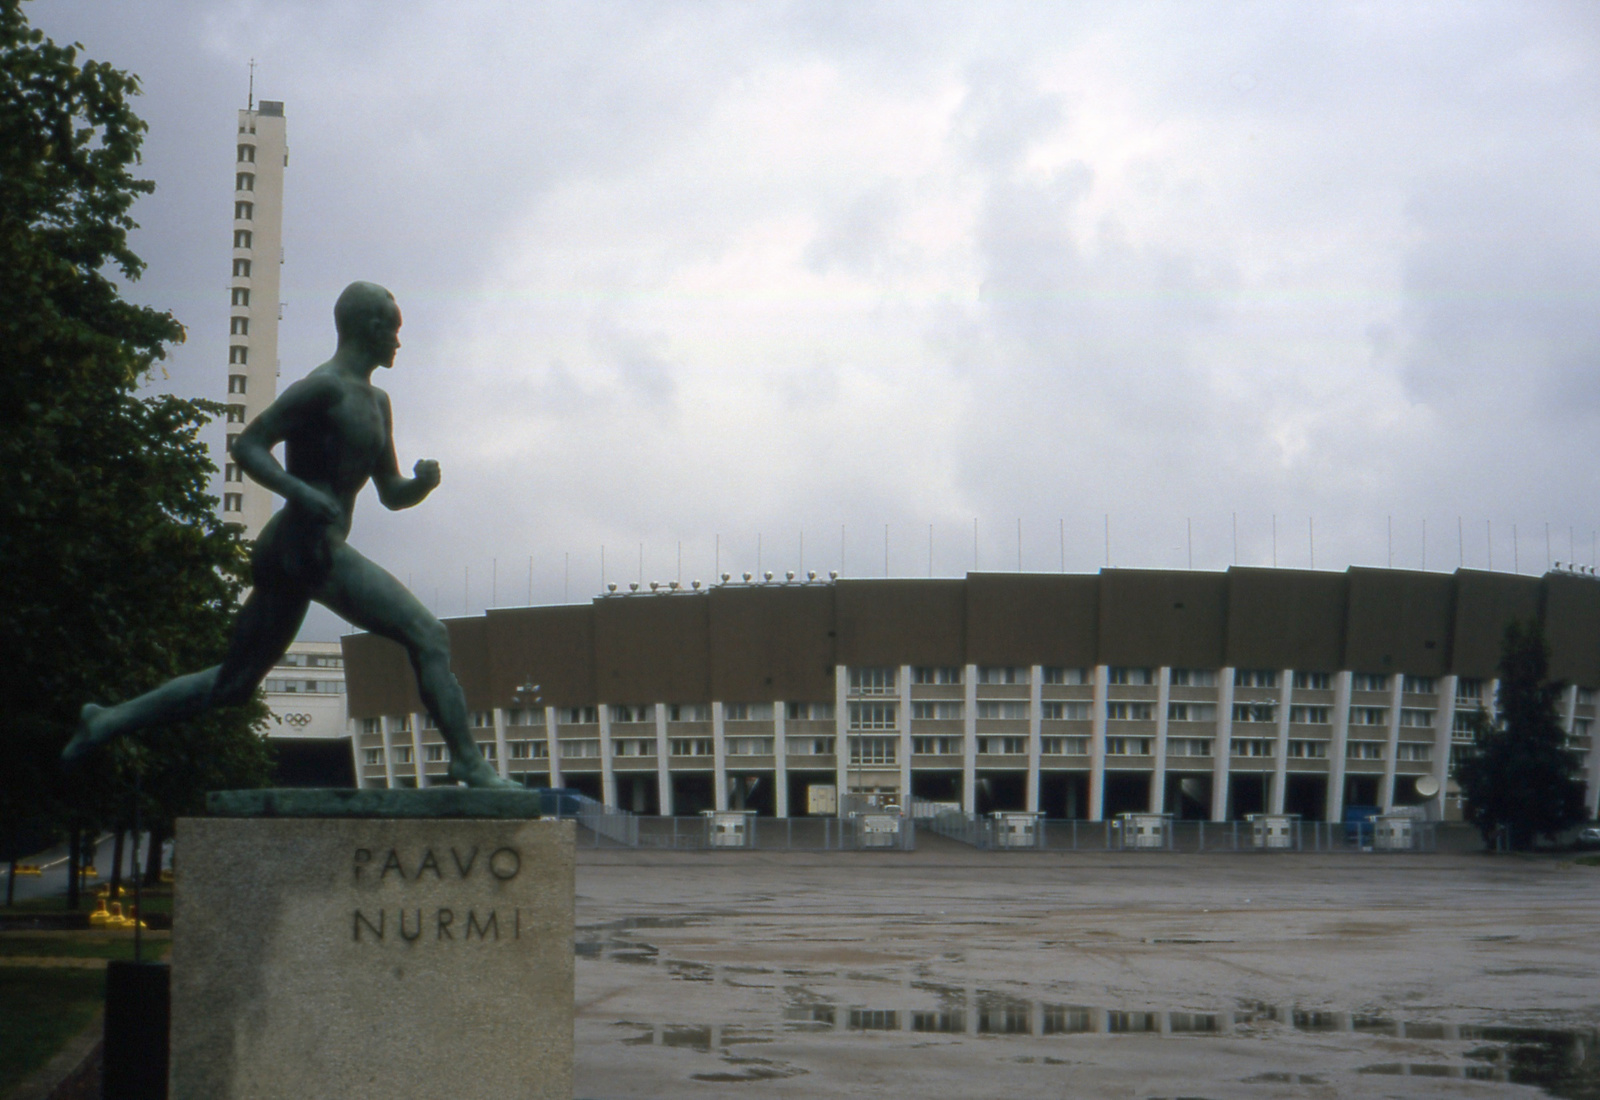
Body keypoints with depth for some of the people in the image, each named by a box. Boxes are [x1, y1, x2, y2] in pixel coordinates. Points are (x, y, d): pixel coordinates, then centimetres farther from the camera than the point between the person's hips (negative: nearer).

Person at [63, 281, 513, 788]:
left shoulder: (376, 402, 22)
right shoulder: (324, 387, -8)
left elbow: (391, 494, 26)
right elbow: (247, 445, -13)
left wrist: (423, 482, 4)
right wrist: (301, 492, -26)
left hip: (300, 555, 10)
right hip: (302, 549, -10)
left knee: (232, 684, 15)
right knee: (427, 636, -15)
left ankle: (112, 719, 21)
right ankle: (468, 763, -18)